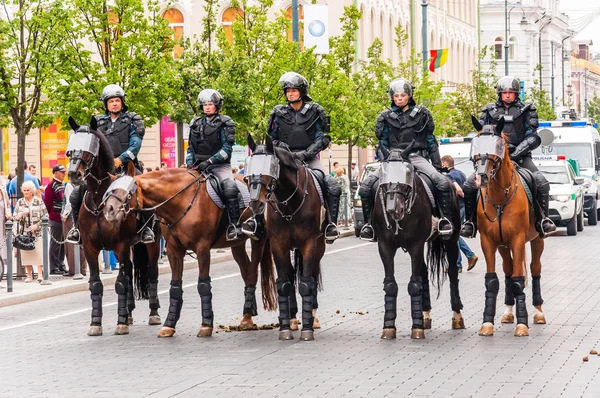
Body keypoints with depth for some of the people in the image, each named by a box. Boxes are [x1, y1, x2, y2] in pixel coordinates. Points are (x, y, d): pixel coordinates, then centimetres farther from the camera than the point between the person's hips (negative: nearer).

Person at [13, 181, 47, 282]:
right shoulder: (19, 202, 9)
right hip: (24, 231, 2)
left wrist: (37, 225, -10)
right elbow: (15, 216, 10)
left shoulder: (39, 201, 2)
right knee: (25, 252, 0)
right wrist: (22, 215, -11)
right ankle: (29, 275, 7)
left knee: (38, 252, -10)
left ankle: (40, 274, -7)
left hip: (37, 231, -2)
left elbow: (45, 216, 1)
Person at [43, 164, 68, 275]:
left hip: (63, 218, 8)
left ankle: (61, 265, 21)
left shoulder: (62, 185, 15)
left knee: (62, 243, 13)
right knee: (55, 243, -4)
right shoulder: (51, 186, -11)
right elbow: (47, 202, -15)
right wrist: (52, 214, -8)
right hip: (56, 219, -8)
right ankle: (54, 268, 0)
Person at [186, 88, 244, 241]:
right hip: (198, 166, 5)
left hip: (219, 165, -5)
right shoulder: (196, 124, 18)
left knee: (230, 187, -32)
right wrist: (189, 162, 1)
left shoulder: (225, 124, 2)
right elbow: (191, 147, 20)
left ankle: (235, 226, -34)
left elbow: (227, 148, -8)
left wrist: (209, 161, -17)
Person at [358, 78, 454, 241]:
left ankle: (444, 219, -15)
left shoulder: (421, 114, 11)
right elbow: (382, 144, 12)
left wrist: (437, 165, 8)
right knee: (365, 186, -20)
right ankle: (369, 223, -8)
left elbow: (431, 141, 14)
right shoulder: (386, 117, 11)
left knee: (443, 183, -28)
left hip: (416, 157, -1)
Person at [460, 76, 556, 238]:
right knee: (469, 185, -14)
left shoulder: (527, 110, 7)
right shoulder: (490, 111, 13)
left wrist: (516, 153, -16)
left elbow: (533, 138, -2)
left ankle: (542, 220, -13)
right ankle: (470, 222, -2)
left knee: (541, 183, -25)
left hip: (519, 157, -2)